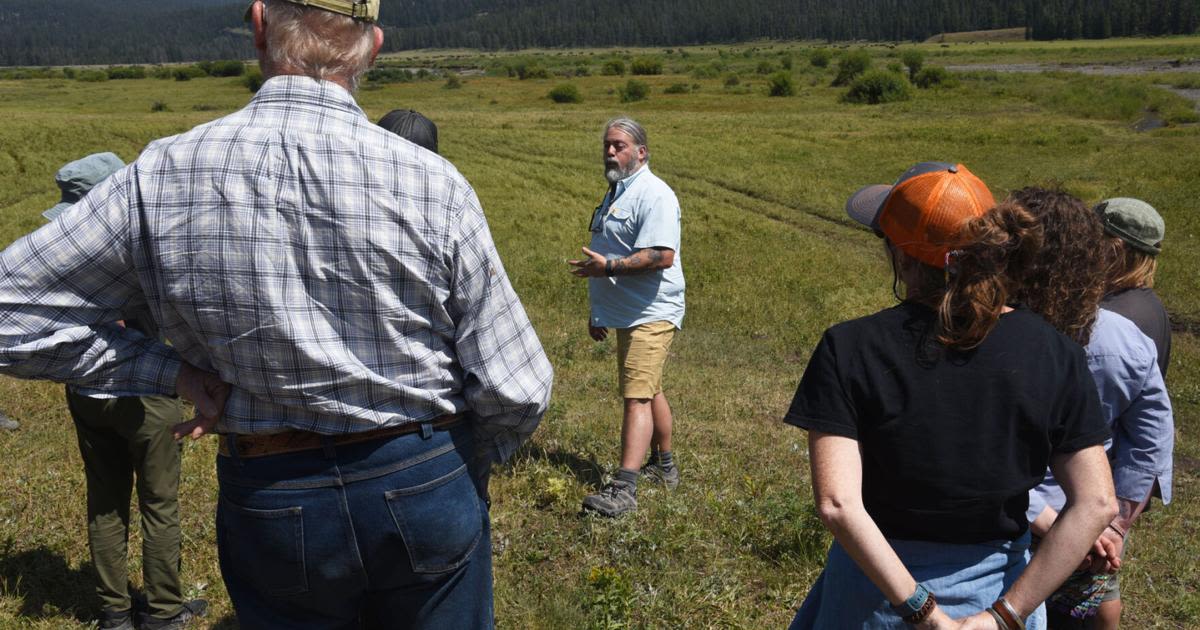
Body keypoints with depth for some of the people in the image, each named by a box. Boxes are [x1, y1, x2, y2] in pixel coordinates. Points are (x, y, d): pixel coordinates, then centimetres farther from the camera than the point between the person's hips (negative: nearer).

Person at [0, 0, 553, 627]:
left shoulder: (162, 178, -11)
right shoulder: (432, 183, -16)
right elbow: (515, 391, -13)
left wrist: (176, 370, -3)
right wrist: (467, 464, 8)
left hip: (269, 505, 1)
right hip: (428, 488, -1)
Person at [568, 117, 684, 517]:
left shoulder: (654, 195, -14)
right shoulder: (616, 193, 18)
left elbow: (662, 256, -26)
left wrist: (608, 266, -25)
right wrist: (597, 311, 25)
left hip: (650, 315, -10)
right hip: (627, 313, 10)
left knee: (637, 397, -16)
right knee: (649, 391, 20)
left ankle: (623, 489, -21)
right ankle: (663, 467, 34)